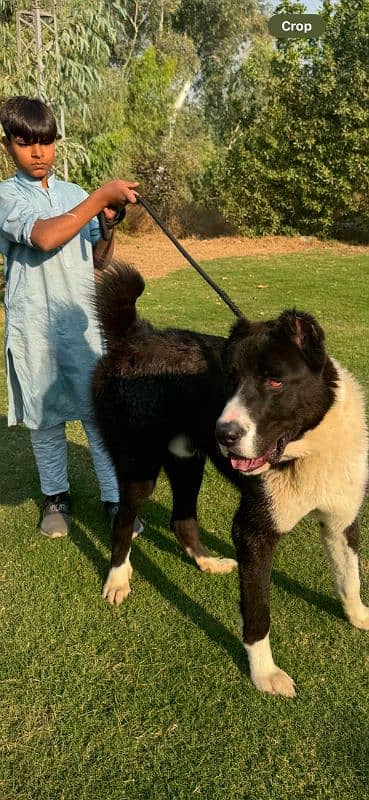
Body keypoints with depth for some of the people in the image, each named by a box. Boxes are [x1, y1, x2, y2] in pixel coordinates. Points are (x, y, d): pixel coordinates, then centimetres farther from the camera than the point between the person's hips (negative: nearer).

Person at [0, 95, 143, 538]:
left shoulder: (75, 195, 11)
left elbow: (98, 260, 11)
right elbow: (45, 238, -21)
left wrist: (109, 227, -8)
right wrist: (101, 197, -20)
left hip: (82, 322, 3)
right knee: (46, 416, 8)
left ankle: (115, 499, 11)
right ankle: (55, 496, 27)